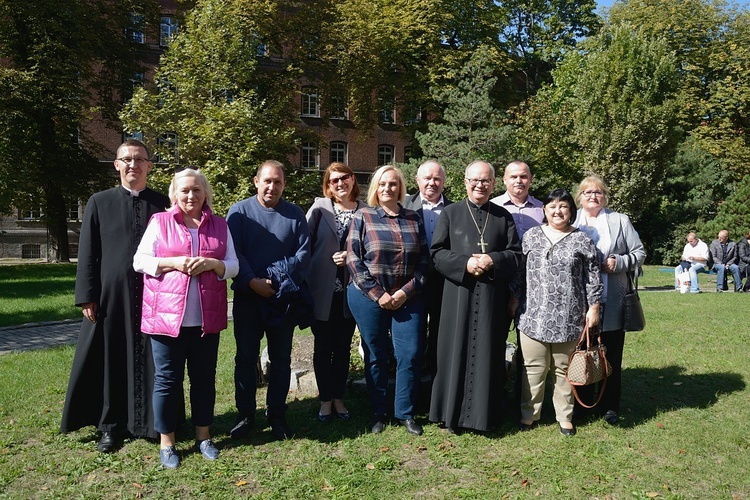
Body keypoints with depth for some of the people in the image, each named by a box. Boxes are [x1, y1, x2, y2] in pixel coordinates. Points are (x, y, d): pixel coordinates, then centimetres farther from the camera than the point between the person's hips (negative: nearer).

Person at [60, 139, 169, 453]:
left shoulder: (163, 204, 5)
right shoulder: (99, 203, 6)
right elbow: (87, 254, 4)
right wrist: (87, 297, -3)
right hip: (111, 296, 0)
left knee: (151, 361, 6)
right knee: (110, 360, 8)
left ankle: (151, 422, 21)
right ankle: (111, 425, 23)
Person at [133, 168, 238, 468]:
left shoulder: (219, 225, 10)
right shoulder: (159, 222, 4)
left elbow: (233, 266, 9)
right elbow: (139, 260, 1)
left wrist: (212, 264, -12)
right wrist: (174, 263, -14)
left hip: (207, 318, 2)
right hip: (167, 316, -2)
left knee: (204, 378, 11)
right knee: (167, 380, 5)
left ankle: (203, 436, 26)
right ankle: (166, 442, 19)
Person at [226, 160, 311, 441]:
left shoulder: (295, 215, 5)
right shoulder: (239, 212, 0)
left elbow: (303, 253, -1)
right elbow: (233, 252, -6)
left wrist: (276, 277, -14)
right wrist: (252, 281, -19)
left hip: (284, 299, 1)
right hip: (248, 297, -1)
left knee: (281, 359, 9)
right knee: (246, 358, 7)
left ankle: (277, 416, 21)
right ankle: (245, 415, 20)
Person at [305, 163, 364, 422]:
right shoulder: (319, 208, -2)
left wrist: (351, 256, -12)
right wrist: (304, 284, -10)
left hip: (350, 291, 1)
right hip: (322, 291, -1)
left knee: (343, 347, 12)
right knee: (323, 347, 10)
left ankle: (338, 398, 28)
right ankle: (325, 399, 24)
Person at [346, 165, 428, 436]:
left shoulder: (413, 218, 7)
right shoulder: (363, 217, 0)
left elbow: (423, 259, 6)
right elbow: (353, 259, -6)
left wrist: (406, 292, -7)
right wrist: (377, 294, -11)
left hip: (407, 299, 2)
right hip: (369, 298, -2)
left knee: (410, 354, -1)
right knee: (376, 356, 7)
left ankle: (406, 413, 17)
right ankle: (378, 413, 22)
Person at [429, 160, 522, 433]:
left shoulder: (503, 216, 10)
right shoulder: (451, 213, 5)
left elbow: (516, 253, 6)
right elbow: (437, 252, -1)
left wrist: (492, 261, -12)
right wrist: (465, 263, -15)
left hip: (493, 297, 1)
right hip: (458, 293, -1)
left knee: (489, 354, 6)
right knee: (457, 352, 3)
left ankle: (486, 413, 19)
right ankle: (453, 413, 15)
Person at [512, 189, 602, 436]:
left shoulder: (582, 240, 2)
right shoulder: (531, 235, 6)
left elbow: (592, 277, 3)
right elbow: (520, 271, 10)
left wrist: (593, 307, 1)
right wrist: (515, 298, 9)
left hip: (568, 319, -1)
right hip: (533, 316, 1)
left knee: (564, 369, 10)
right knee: (533, 368, 7)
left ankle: (565, 416, 25)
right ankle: (529, 414, 21)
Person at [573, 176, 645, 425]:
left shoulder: (620, 221, 10)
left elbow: (639, 252, 8)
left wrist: (619, 263, -9)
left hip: (612, 303, 0)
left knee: (611, 356, 5)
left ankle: (610, 406, 17)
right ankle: (582, 402, 22)